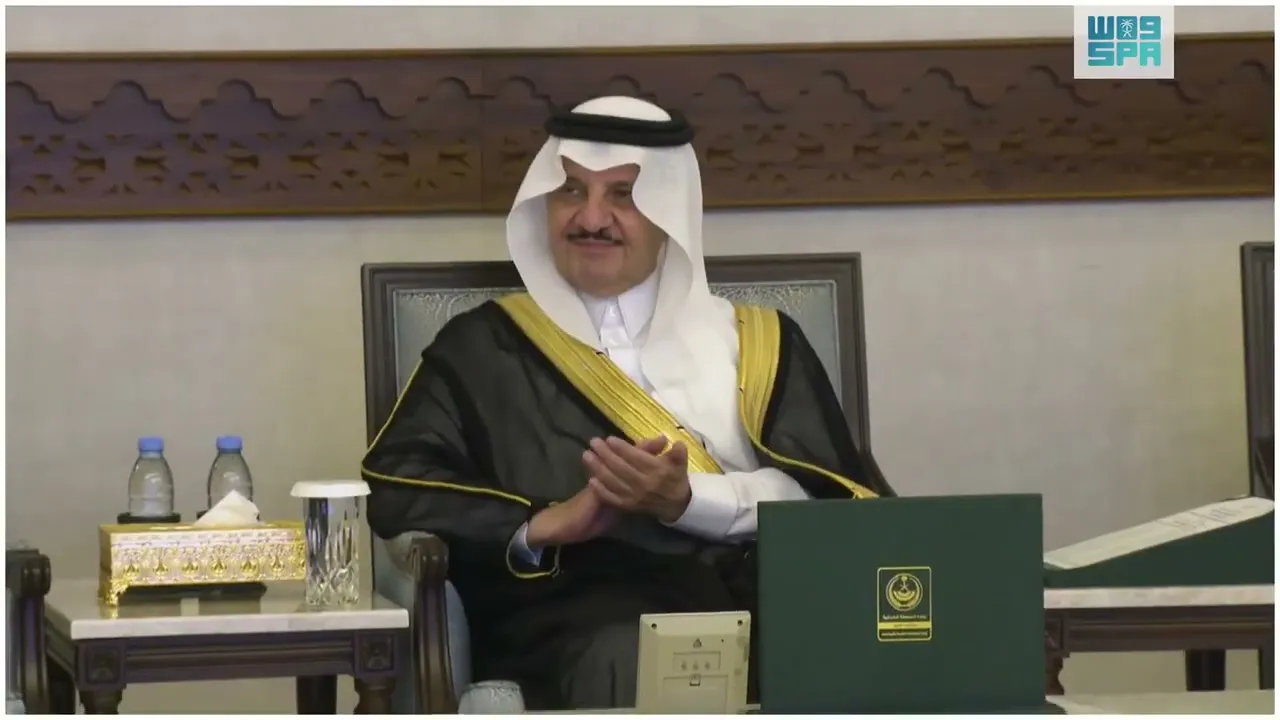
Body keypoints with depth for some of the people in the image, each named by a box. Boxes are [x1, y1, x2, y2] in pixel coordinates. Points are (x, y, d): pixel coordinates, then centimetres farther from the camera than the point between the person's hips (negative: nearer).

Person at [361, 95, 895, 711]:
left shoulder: (758, 342, 22)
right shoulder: (486, 346, 19)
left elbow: (826, 492, 8)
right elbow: (394, 488, 6)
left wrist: (687, 500, -10)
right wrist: (543, 523, -11)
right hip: (581, 608, -2)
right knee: (630, 667, -40)